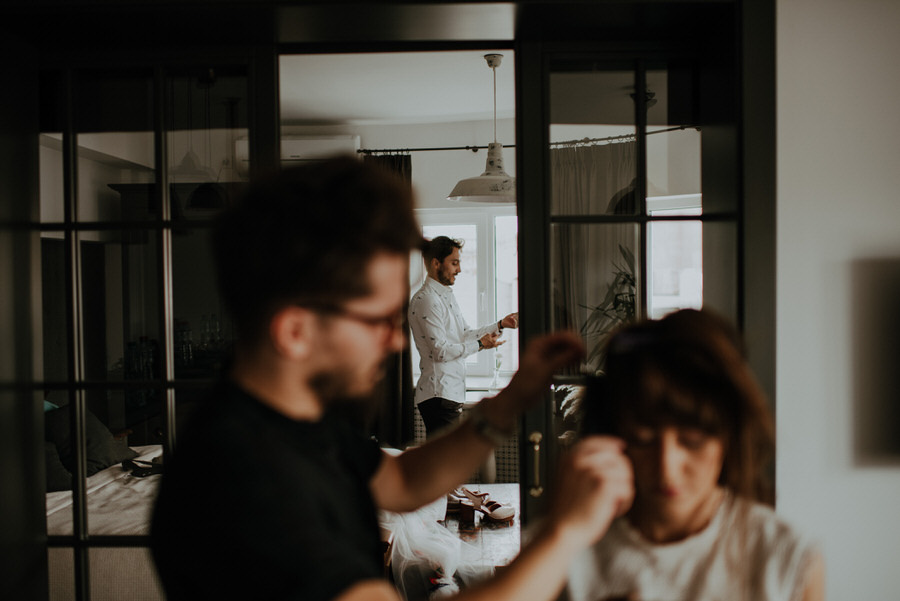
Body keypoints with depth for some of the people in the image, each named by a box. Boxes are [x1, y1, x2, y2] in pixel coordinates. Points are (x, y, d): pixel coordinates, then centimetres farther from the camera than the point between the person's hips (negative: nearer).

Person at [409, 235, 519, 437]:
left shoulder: (447, 296, 18)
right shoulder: (425, 300, -15)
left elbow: (465, 334, 21)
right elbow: (441, 351, -19)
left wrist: (500, 325, 12)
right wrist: (480, 344, -9)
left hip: (451, 392, 10)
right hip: (439, 395, -10)